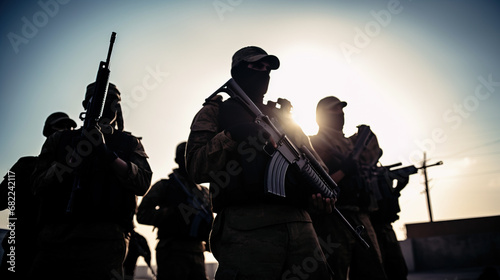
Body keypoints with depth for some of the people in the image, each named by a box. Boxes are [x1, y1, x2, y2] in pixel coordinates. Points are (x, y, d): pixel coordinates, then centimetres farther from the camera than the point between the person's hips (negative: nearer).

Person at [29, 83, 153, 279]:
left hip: (101, 241, -2)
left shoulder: (128, 143, 14)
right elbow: (38, 186, 8)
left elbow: (142, 183, -1)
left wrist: (108, 154, -13)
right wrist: (76, 155, -7)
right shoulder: (60, 140, 19)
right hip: (54, 239, 3)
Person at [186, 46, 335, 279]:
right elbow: (196, 167, -1)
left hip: (299, 223, 5)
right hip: (246, 229, -4)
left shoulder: (283, 117, 28)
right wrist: (231, 135, -13)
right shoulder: (214, 112, 13)